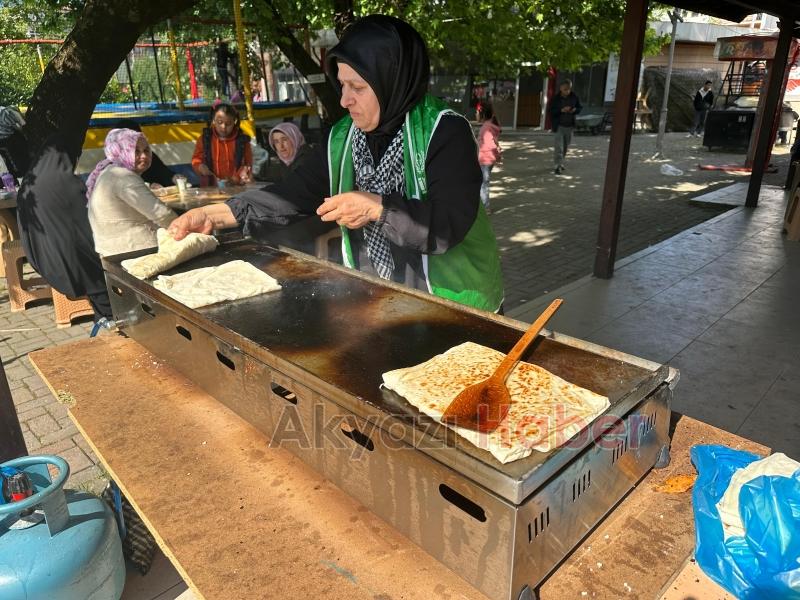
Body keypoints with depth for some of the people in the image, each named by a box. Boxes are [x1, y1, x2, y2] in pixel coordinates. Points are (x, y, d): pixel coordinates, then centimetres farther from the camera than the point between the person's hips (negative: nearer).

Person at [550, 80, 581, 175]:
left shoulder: (574, 96, -1)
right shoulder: (555, 98, -10)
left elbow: (579, 107, 8)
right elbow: (551, 112, -11)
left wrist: (575, 110, -15)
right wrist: (561, 110, -26)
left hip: (570, 126, 4)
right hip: (558, 126, -4)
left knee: (565, 147, 14)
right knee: (558, 147, -10)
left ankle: (560, 162, 30)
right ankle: (558, 166, -8)